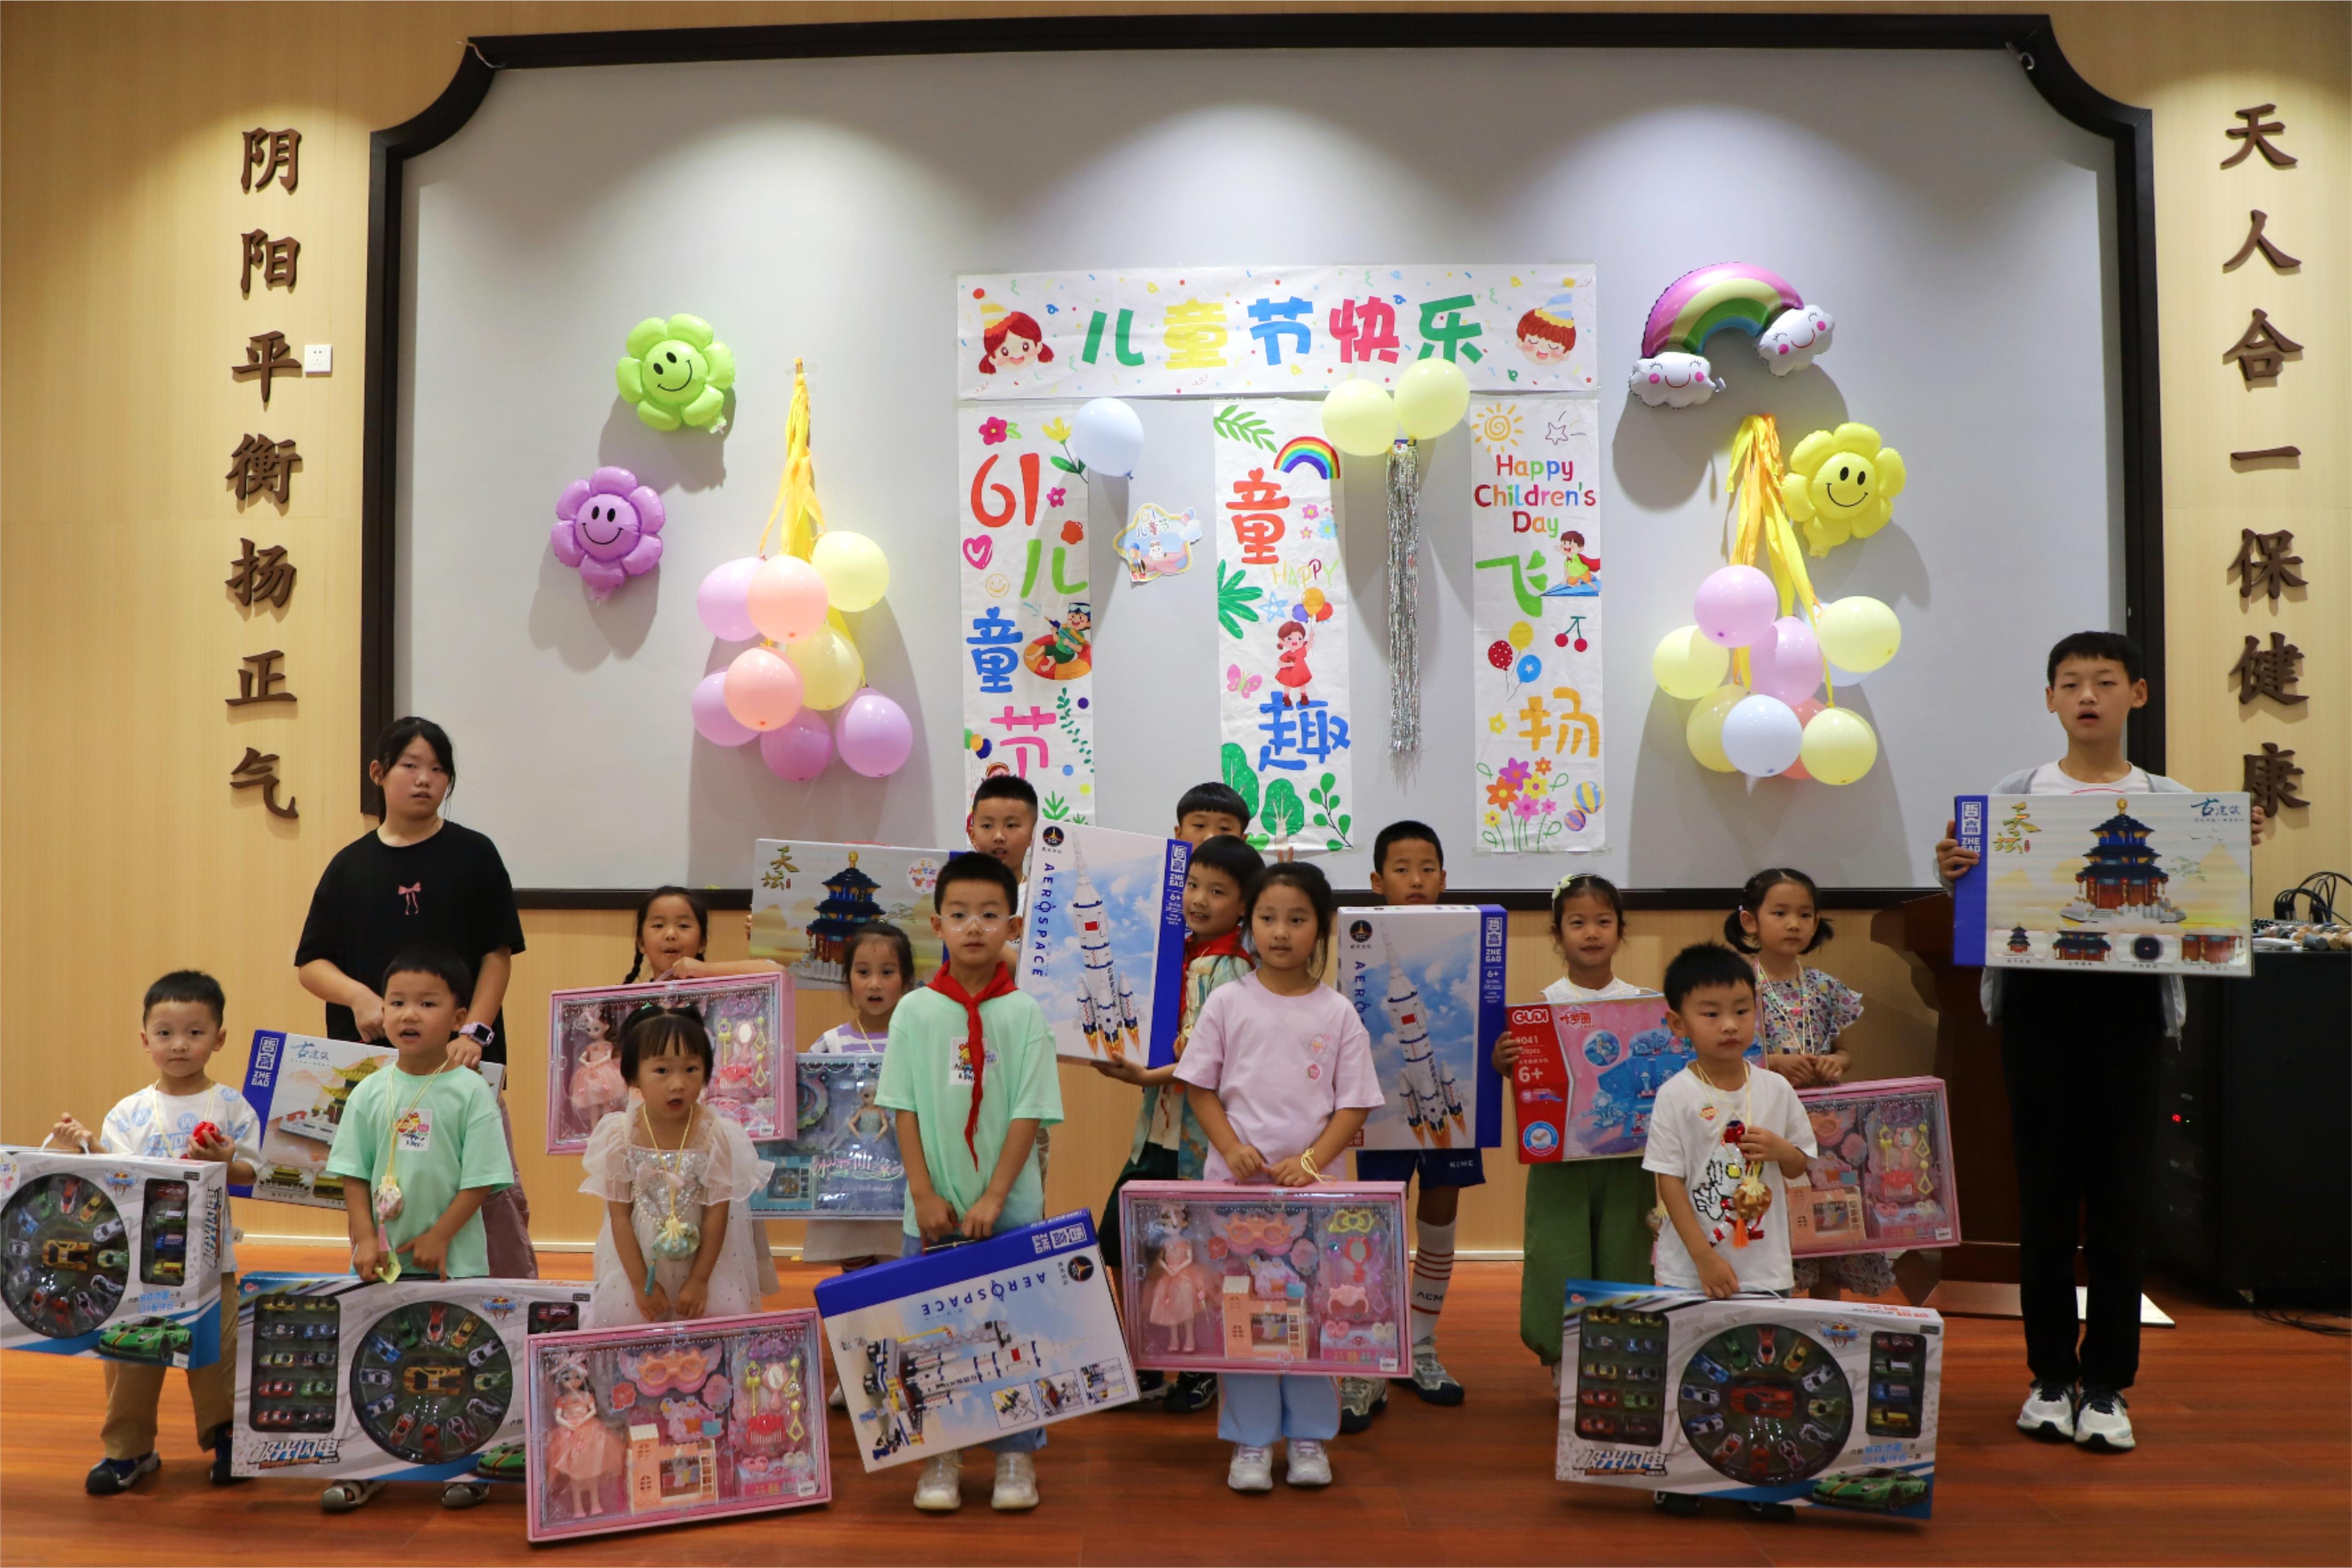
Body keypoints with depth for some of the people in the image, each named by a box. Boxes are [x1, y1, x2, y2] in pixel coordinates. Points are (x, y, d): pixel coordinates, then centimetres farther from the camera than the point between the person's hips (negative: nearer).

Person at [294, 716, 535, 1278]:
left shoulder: (473, 855, 2)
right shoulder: (350, 865, 8)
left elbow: (498, 953, -1)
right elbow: (311, 962, 8)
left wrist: (475, 1031, -12)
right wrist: (359, 996, -11)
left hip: (459, 1061, -2)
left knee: (494, 1192, -1)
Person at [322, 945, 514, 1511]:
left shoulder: (470, 1092, -7)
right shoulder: (370, 1093, 2)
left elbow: (481, 1180, -9)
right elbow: (353, 1174, 3)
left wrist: (440, 1235, -13)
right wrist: (364, 1238, -6)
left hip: (452, 1261, -3)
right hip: (382, 1261, 3)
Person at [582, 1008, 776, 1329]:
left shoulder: (716, 1136, -17)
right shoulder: (620, 1137, -15)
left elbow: (716, 1216, -10)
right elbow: (620, 1217, -9)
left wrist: (699, 1280, -9)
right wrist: (641, 1283, -8)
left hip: (704, 1255, -1)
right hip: (638, 1257, 1)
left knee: (726, 1313, -6)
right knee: (620, 1316, -4)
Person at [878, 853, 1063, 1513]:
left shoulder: (1025, 1014, -3)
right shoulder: (914, 1011, -1)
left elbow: (1030, 1114, -6)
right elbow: (904, 1109, -1)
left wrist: (993, 1197, -13)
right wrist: (924, 1194, -8)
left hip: (1010, 1207, -1)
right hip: (934, 1208, 1)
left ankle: (1017, 1456, 20)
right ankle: (939, 1458, 21)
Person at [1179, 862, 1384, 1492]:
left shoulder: (1337, 1013, 1)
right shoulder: (1227, 1003, 1)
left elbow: (1355, 1105, 0)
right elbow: (1200, 1087, 3)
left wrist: (1311, 1161, -14)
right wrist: (1232, 1148, -12)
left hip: (1311, 1185, 0)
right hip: (1236, 1184, 0)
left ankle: (1308, 1438, 20)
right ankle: (1250, 1441, 16)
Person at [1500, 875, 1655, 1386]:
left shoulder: (1642, 1002, 3)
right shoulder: (1544, 1003, -1)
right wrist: (1501, 1062, -24)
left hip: (1627, 1155, 1)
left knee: (1622, 1252, 7)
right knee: (1559, 1254, 0)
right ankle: (1563, 1359, 16)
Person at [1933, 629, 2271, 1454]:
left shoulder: (2171, 801, 7)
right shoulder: (2013, 796, 5)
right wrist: (1952, 875, -17)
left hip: (2126, 1002, 0)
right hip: (2037, 997, 0)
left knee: (2120, 1193, 3)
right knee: (2045, 1190, 4)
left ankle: (2107, 1385, 14)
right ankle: (2051, 1377, 16)